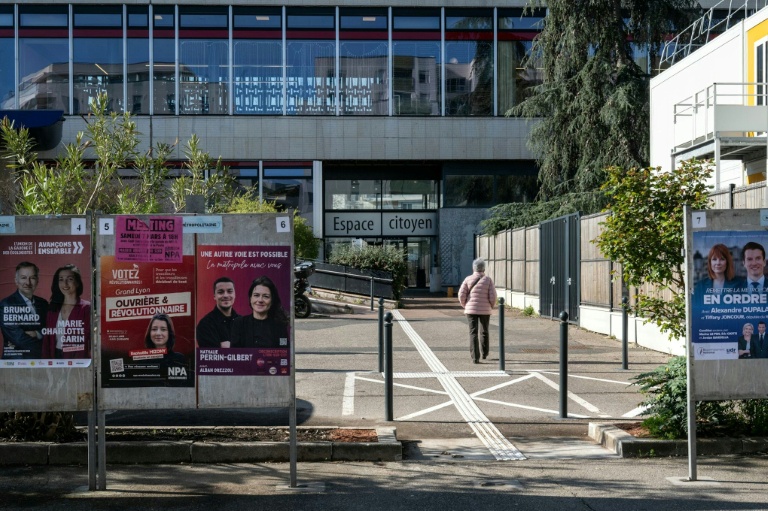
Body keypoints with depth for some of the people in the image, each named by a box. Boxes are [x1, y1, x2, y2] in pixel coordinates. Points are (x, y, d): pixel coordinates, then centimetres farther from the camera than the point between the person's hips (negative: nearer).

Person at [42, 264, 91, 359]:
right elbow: (47, 340, 10)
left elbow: (92, 338, -9)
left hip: (79, 359, -4)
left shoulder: (86, 308, -6)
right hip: (56, 358, 4)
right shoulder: (53, 308, 10)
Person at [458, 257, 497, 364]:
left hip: (471, 310, -1)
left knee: (473, 333, -1)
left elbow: (461, 295, -7)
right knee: (484, 332, 20)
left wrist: (465, 306, 10)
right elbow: (493, 296, -10)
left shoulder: (468, 279, -3)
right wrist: (491, 306, 9)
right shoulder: (488, 280, -4)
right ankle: (484, 353, 32)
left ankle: (475, 357, -12)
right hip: (485, 310, 1)